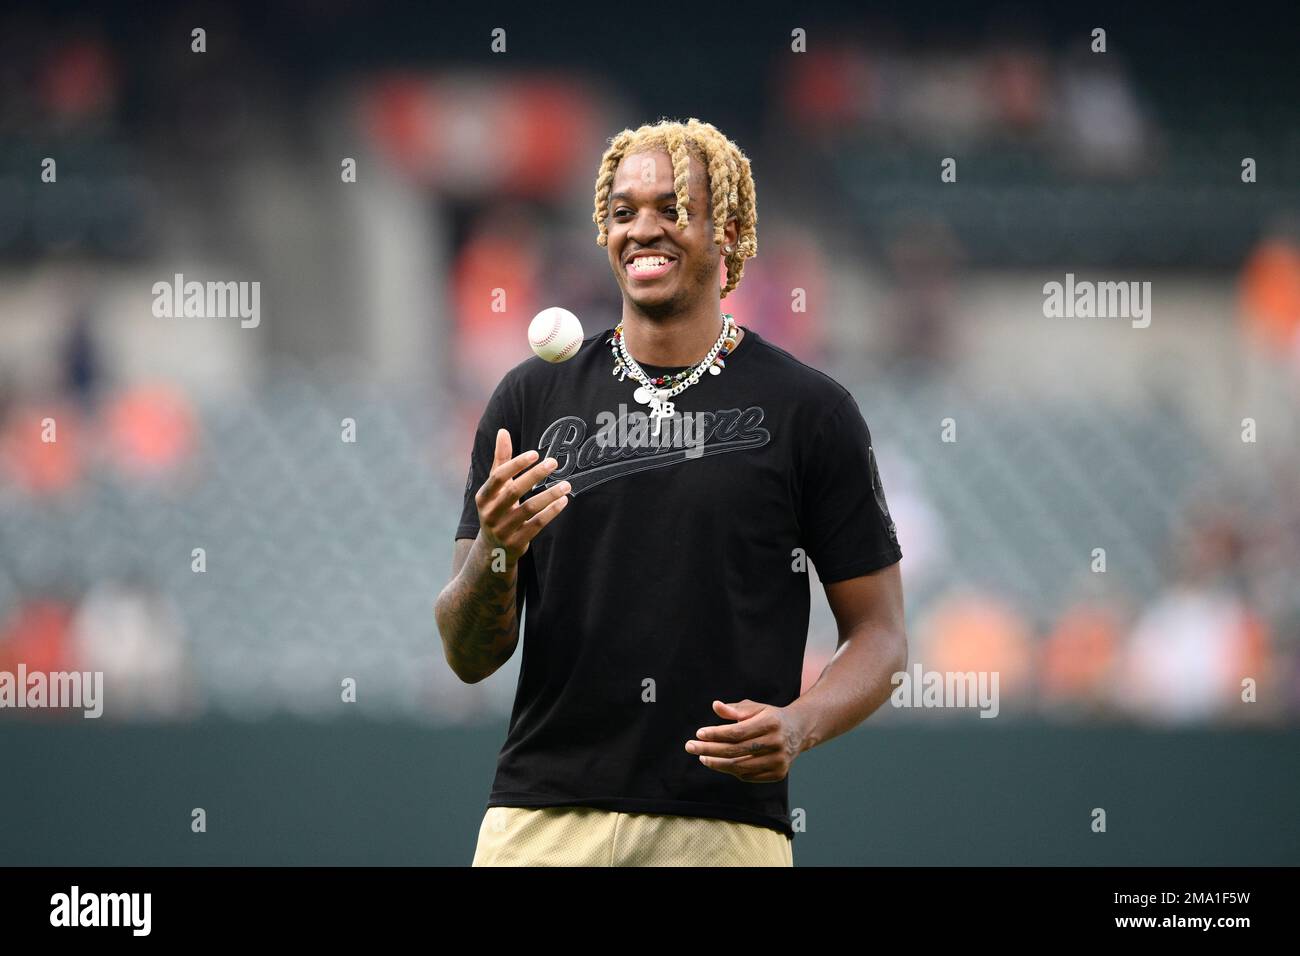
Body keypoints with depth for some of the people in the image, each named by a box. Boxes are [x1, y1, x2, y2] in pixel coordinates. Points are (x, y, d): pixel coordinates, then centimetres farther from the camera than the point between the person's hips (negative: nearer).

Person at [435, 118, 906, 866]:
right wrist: (495, 552, -14)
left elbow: (879, 633, 4)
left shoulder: (811, 410, 2)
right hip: (543, 823, 2)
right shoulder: (531, 398, 8)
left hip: (728, 826, -2)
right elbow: (470, 657, 6)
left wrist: (799, 725, -15)